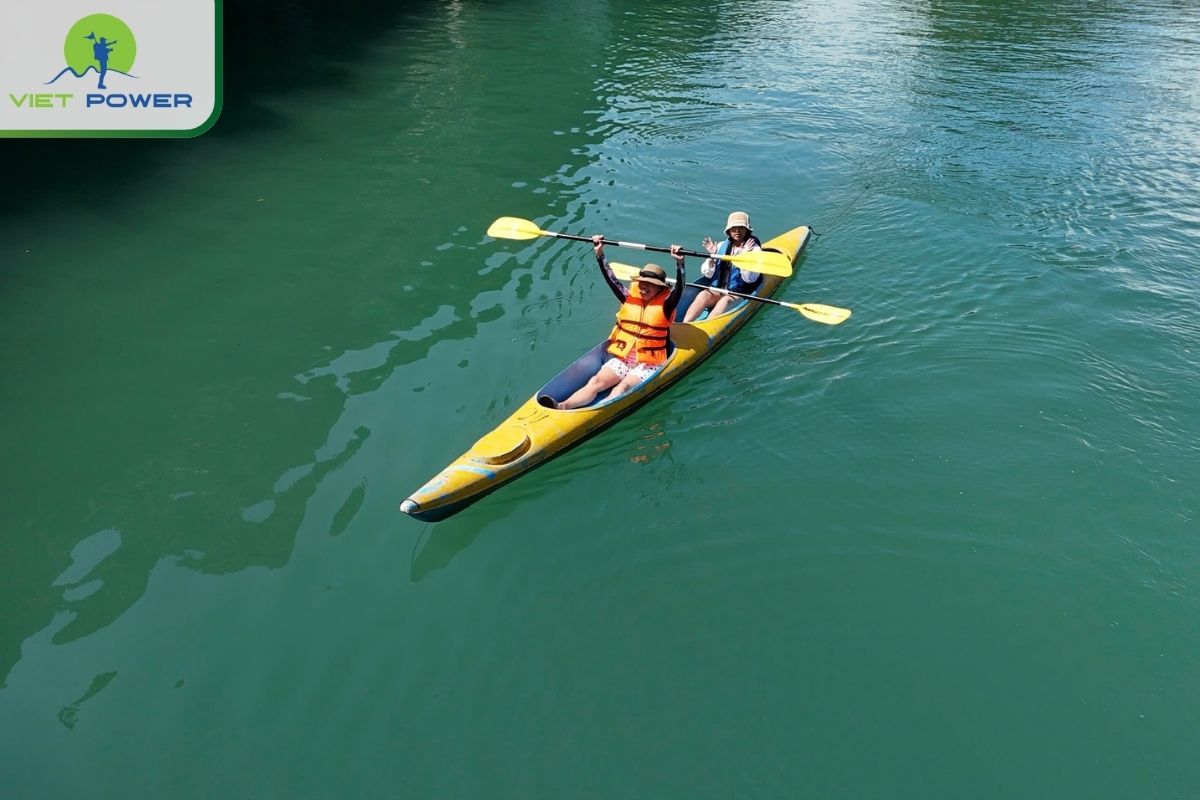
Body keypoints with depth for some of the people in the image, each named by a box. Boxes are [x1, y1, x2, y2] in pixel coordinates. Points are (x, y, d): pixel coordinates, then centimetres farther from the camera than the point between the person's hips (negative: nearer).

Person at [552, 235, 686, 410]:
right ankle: (562, 407, -37)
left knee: (624, 386, -30)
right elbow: (611, 280, 5)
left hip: (648, 365, -4)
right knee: (596, 382, -18)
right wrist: (600, 255, -4)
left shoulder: (665, 304, -4)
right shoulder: (630, 297, 8)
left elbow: (679, 289, -20)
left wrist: (679, 263, -35)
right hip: (622, 359, 4)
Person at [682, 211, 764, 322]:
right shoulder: (722, 246, 10)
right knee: (703, 295, -28)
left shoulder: (754, 249, 0)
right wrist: (712, 256, -9)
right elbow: (707, 274, 6)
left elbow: (750, 279, -11)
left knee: (725, 300, -35)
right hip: (716, 290, 3)